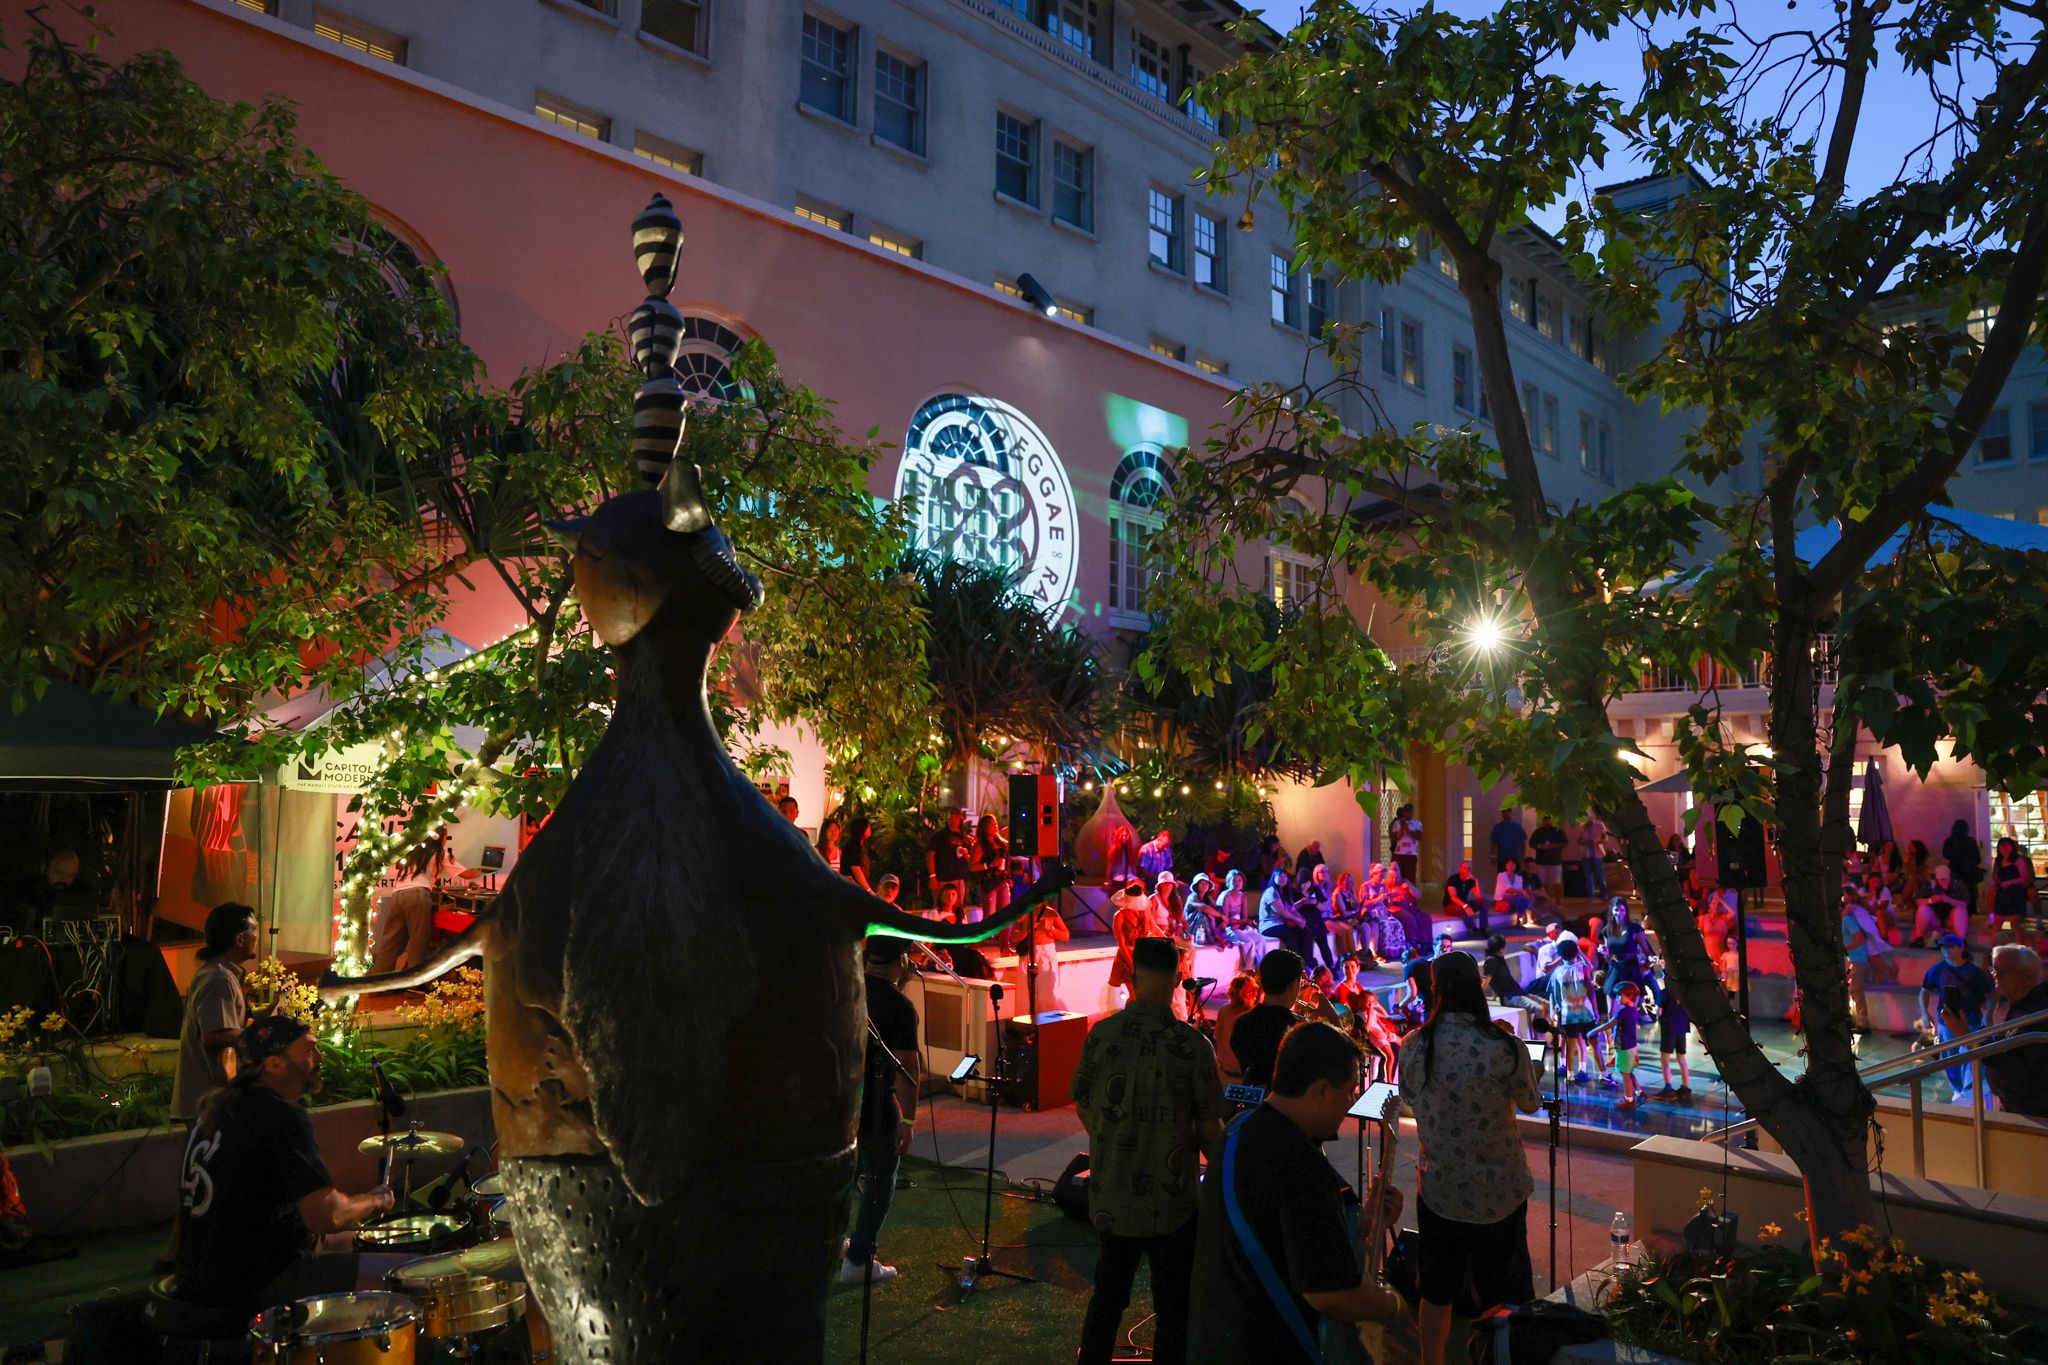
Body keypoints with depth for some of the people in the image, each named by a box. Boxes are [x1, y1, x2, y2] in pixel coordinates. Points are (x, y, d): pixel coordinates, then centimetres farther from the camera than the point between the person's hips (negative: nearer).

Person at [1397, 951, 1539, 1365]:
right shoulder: (1505, 1047, -21)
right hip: (1501, 1189, -2)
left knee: (1436, 1292, 20)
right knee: (1505, 1296, 17)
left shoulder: (1413, 1047, -13)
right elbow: (1529, 1103, -3)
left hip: (1438, 1188, 2)